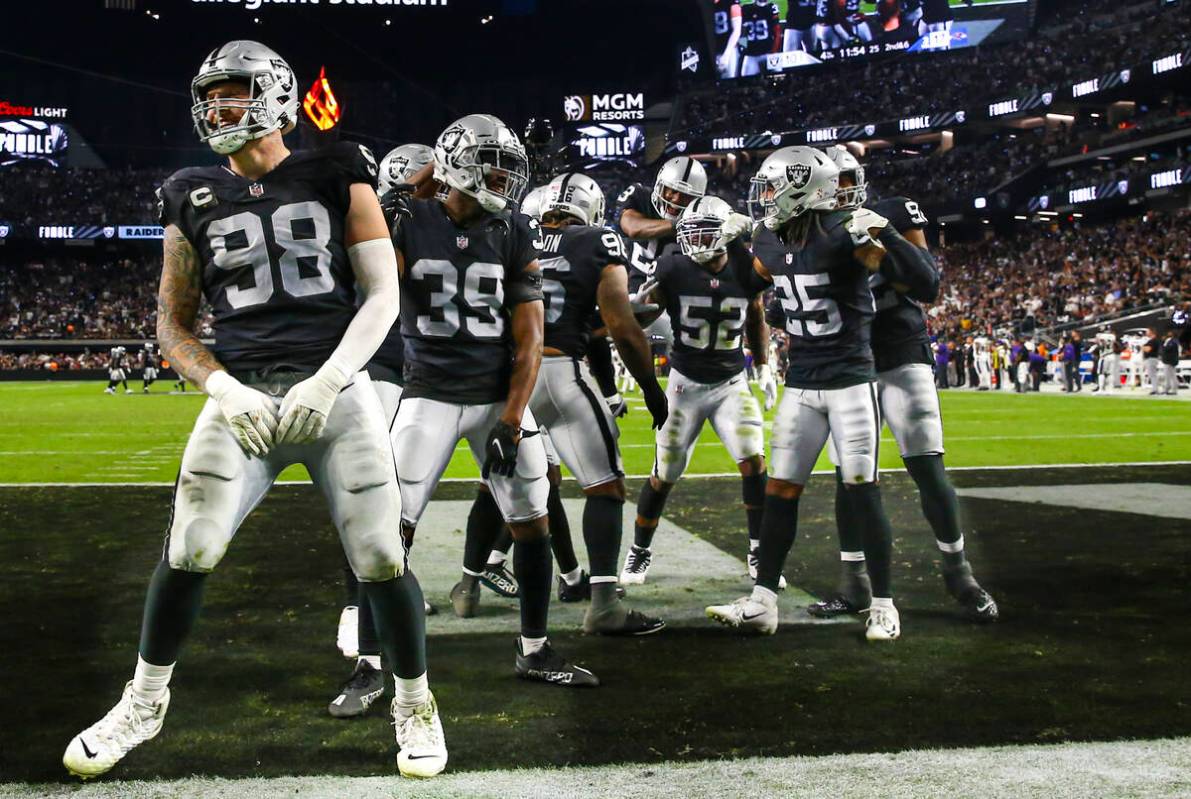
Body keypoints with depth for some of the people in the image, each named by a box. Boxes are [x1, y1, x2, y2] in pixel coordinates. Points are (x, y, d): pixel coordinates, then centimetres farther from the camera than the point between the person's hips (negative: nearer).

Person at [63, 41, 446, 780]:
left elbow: (383, 295, 0)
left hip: (335, 389, -2)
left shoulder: (338, 179, 3)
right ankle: (145, 702, 20)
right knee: (188, 552, -6)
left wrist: (326, 382, -12)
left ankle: (415, 704, 18)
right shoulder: (194, 200, 10)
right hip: (243, 396, 2)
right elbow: (174, 322, 12)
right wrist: (224, 389, -6)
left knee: (382, 558, -6)